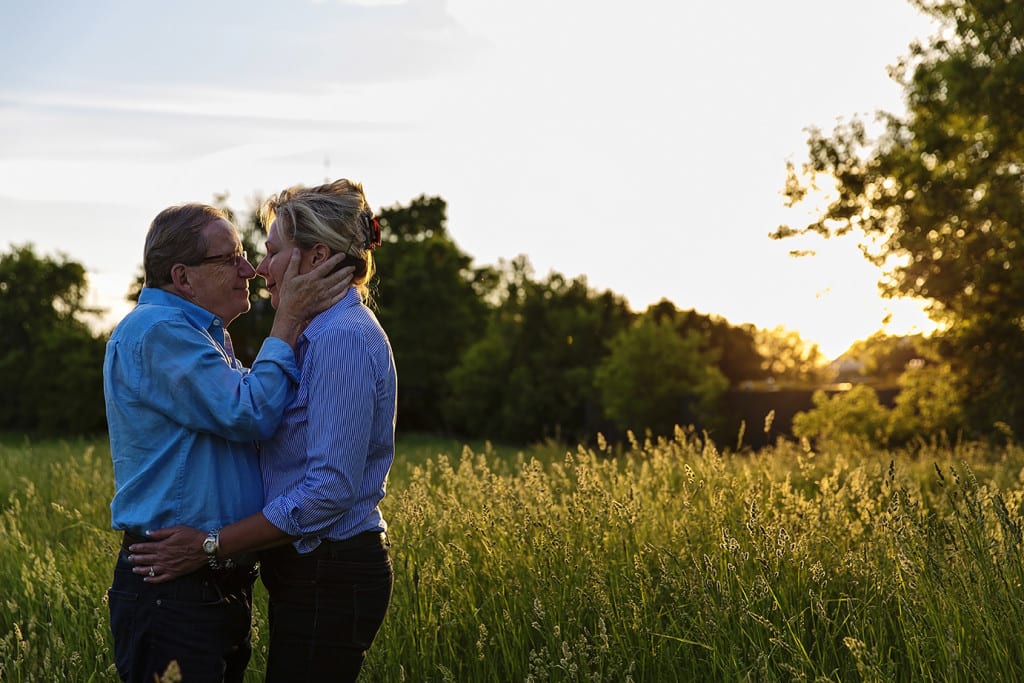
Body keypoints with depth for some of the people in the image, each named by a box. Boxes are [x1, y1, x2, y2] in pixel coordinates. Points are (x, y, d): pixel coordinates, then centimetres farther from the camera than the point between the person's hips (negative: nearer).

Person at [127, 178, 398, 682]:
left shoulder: (343, 339, -17)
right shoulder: (325, 335, 16)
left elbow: (329, 489, -23)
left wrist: (211, 546, -21)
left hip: (330, 579, -10)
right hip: (312, 571, 10)